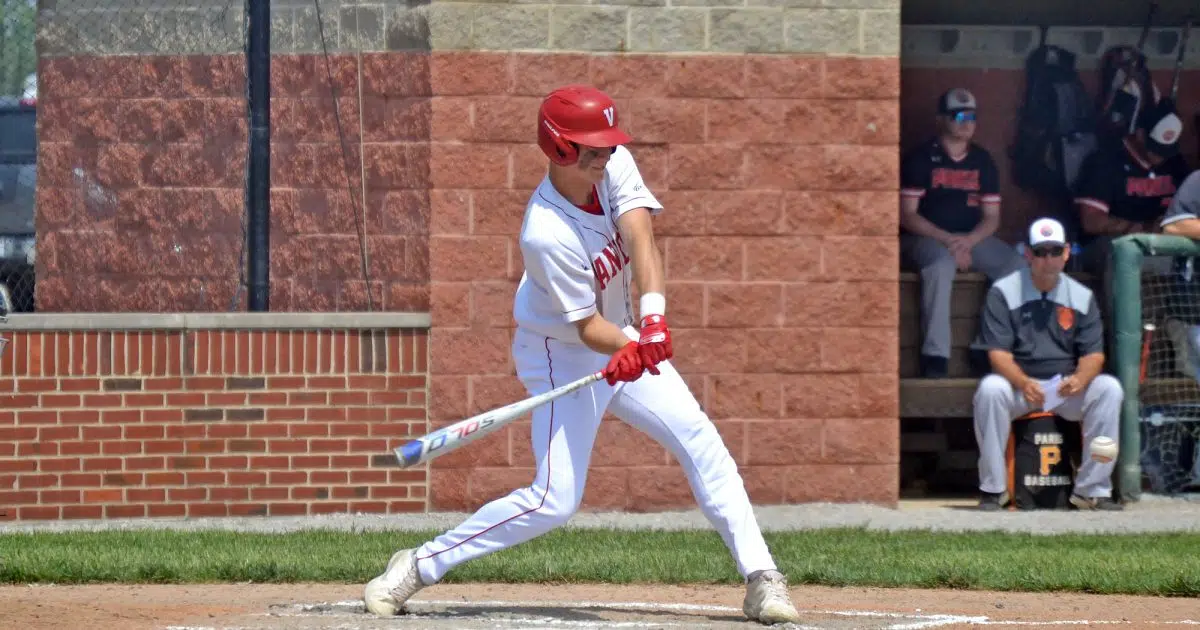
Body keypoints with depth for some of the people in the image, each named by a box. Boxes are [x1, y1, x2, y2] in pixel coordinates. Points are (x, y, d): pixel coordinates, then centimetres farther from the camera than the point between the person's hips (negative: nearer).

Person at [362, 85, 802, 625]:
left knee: (700, 440, -4)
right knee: (555, 499, -13)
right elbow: (587, 327, -27)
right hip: (561, 355, -7)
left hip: (622, 341, 7)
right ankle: (418, 566, -3)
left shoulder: (614, 166, -14)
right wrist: (630, 350, -47)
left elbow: (640, 239, -29)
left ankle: (760, 578, 0)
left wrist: (653, 319, -44)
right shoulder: (546, 233, -31)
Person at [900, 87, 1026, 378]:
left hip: (972, 238, 5)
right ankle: (935, 357, -41)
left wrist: (968, 241, -13)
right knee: (941, 264, -39)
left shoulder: (983, 161, 11)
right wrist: (948, 240, -19)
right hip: (926, 238, -4)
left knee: (1018, 266, -22)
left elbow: (991, 217, 8)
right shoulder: (920, 159, -2)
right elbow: (907, 215, -7)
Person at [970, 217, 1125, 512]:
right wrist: (1023, 383, -33)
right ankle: (991, 492, -26)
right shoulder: (1003, 292, -4)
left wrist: (1079, 379, -26)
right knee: (990, 388, -35)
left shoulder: (1082, 297, 5)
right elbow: (998, 353, -12)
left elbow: (1094, 354, -1)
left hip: (1067, 387, 2)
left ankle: (1092, 490, -20)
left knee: (1109, 388, -24)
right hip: (1017, 382, -2)